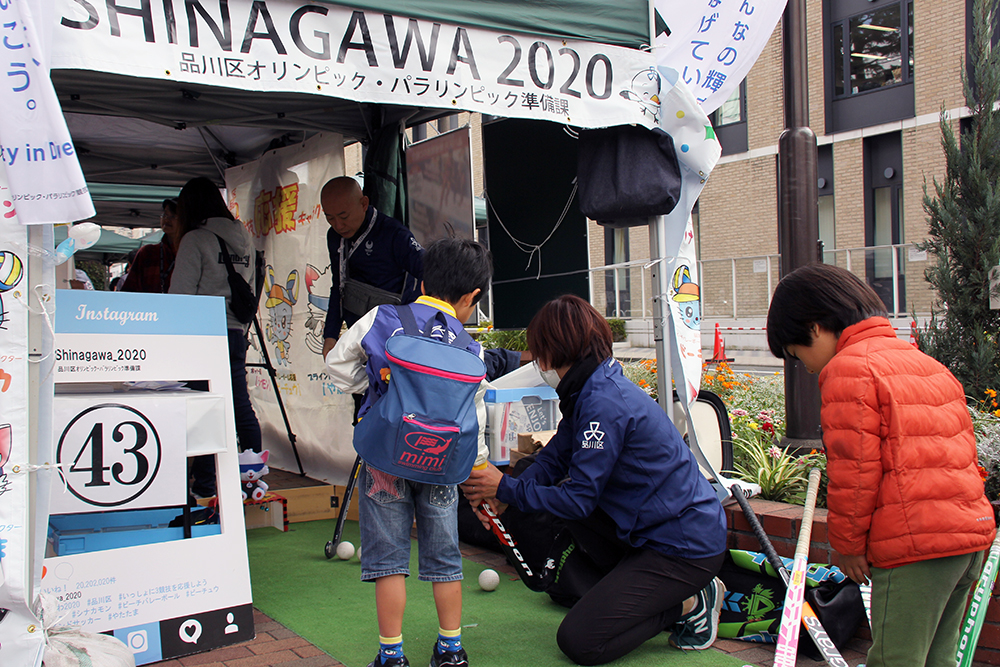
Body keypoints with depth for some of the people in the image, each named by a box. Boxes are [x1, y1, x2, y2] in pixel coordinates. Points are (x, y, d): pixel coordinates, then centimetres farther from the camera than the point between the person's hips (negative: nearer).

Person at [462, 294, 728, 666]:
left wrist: (507, 488, -12)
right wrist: (503, 495, -3)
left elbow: (580, 498, -20)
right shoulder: (589, 390, 7)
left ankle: (690, 604, 4)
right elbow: (554, 458, 11)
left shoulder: (604, 403, -23)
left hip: (688, 546, -10)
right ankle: (637, 588, 15)